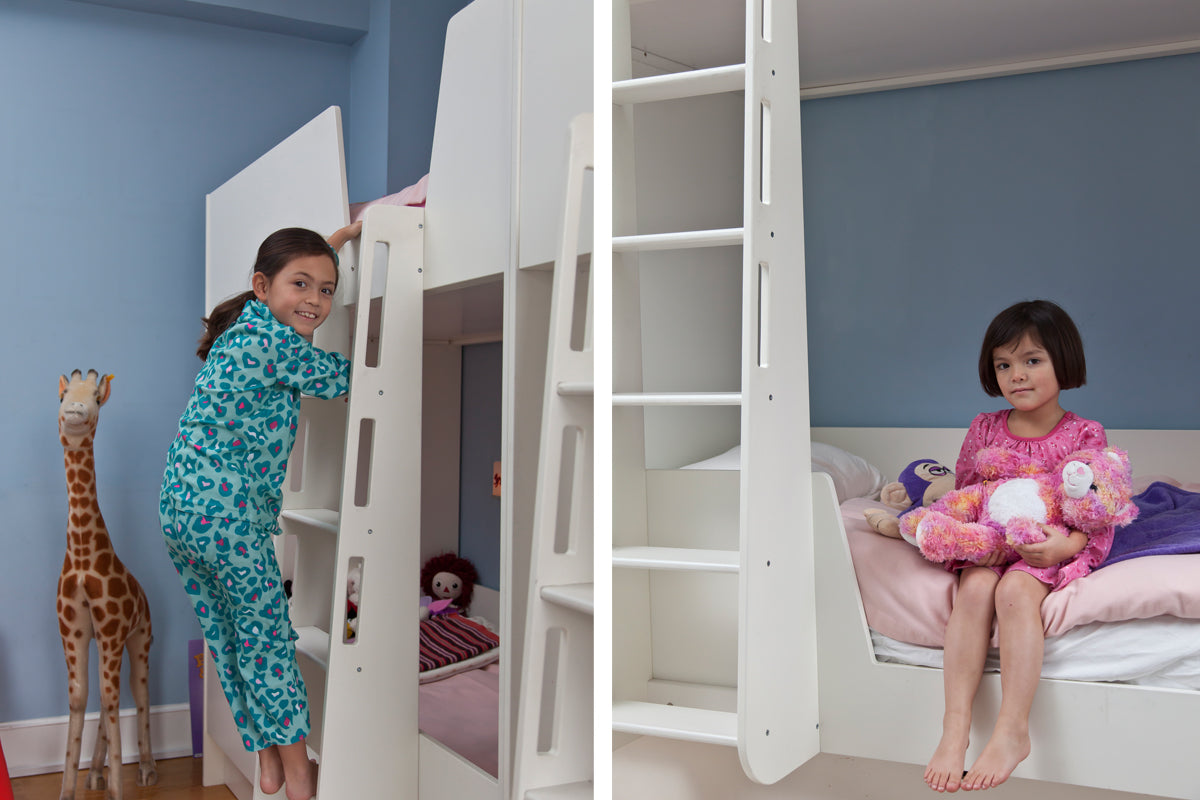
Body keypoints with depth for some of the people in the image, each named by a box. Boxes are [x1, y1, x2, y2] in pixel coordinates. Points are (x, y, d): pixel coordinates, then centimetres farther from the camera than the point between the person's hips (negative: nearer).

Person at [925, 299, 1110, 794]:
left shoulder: (1085, 435, 0)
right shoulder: (984, 429, 9)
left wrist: (1065, 544, -22)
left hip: (1052, 552, -2)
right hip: (988, 548, 3)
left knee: (1015, 590, -35)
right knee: (974, 588, -31)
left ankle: (1012, 730, -32)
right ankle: (955, 727, -33)